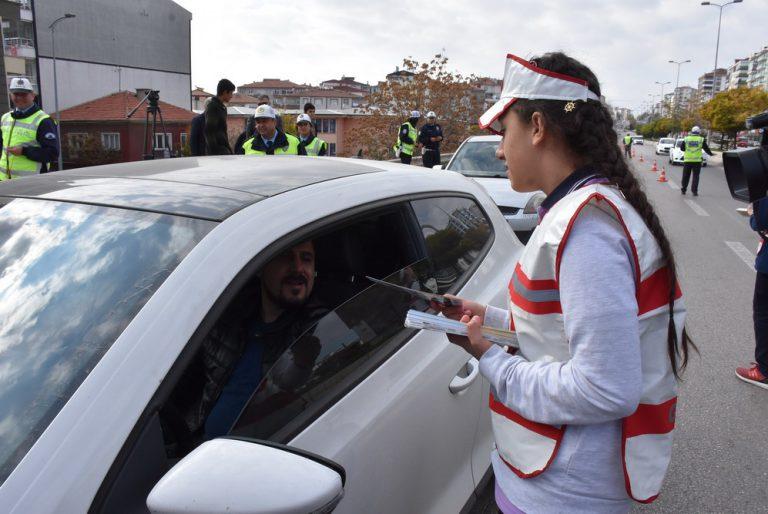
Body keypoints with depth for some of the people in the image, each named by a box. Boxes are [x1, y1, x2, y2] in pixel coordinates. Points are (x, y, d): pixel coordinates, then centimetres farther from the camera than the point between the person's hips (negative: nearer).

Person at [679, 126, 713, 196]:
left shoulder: (686, 139, 3)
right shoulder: (701, 140, 1)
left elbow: (682, 148, 10)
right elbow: (706, 149, 8)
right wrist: (710, 153, 26)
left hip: (687, 160, 1)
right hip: (697, 160, -1)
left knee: (685, 176, 10)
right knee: (696, 176, 3)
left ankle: (683, 190, 13)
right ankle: (694, 191, -1)